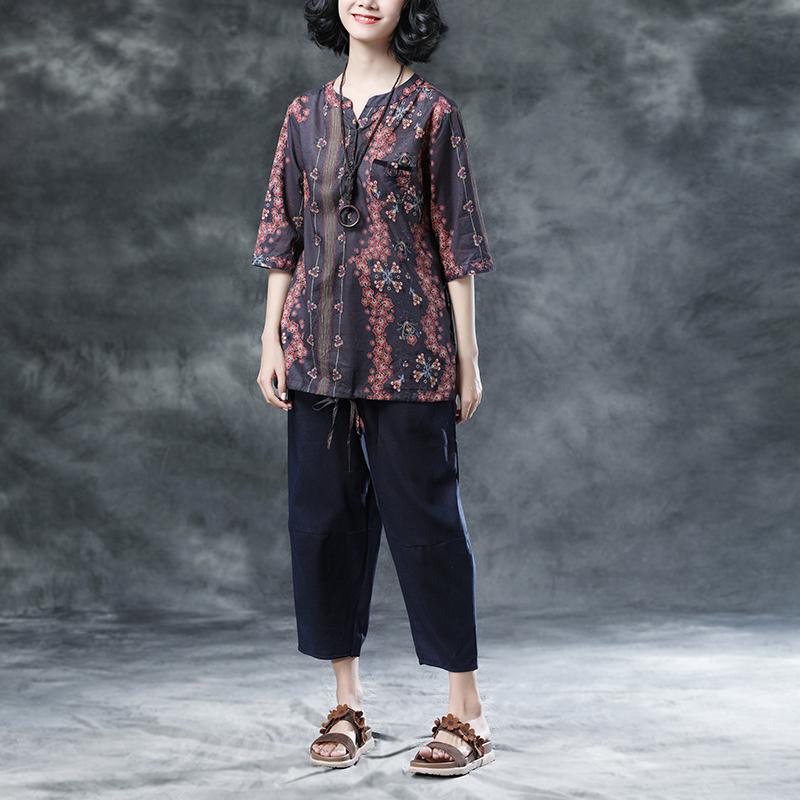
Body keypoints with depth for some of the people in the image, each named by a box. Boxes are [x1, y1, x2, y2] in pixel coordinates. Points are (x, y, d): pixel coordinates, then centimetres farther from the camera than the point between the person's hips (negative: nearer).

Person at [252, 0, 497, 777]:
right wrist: (271, 340, 4)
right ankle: (347, 704, 19)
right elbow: (283, 233, 11)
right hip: (319, 348, 4)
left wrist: (467, 356, -4)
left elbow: (455, 240, -1)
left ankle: (466, 713, 7)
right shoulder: (305, 114, 10)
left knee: (423, 514, -2)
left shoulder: (430, 111, 0)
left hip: (408, 348, -4)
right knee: (322, 512, 6)